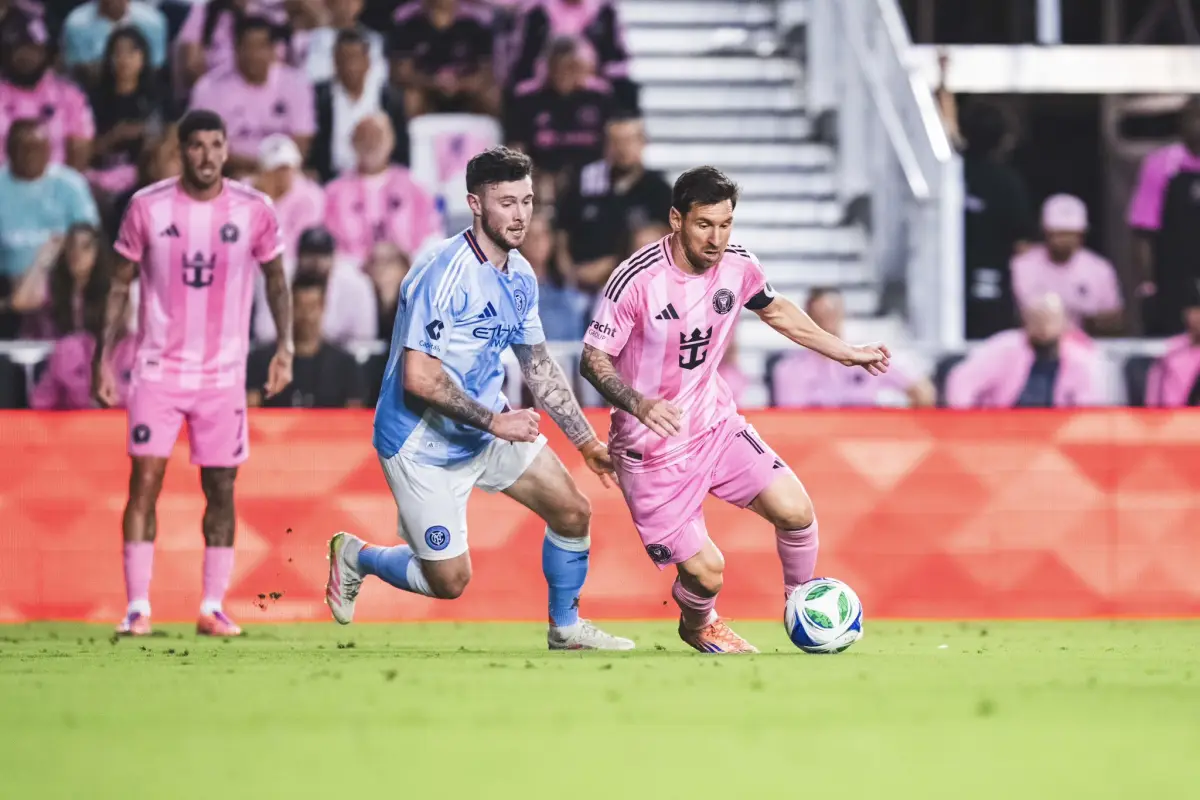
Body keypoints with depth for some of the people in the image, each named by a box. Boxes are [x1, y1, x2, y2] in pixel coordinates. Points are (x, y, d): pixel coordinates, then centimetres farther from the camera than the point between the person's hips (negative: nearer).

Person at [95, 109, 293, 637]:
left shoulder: (254, 210, -2)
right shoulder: (147, 207, -4)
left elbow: (276, 278, 9)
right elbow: (121, 282, 4)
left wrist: (285, 346, -4)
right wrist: (103, 356, -1)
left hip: (224, 373, 1)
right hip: (158, 369, -1)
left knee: (220, 490, 2)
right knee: (145, 481, -9)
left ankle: (213, 608, 10)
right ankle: (137, 607, -5)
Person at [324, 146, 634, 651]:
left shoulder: (520, 276, 2)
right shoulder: (446, 274, -26)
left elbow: (538, 365, 13)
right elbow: (419, 379, -29)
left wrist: (587, 442, 11)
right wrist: (494, 421, -25)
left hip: (488, 430, 8)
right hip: (423, 446, -8)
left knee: (573, 513, 5)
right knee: (449, 581, -3)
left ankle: (566, 629, 26)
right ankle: (355, 557, 24)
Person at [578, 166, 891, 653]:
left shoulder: (738, 265, -6)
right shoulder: (636, 280, -23)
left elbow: (774, 311, 16)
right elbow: (593, 360, -17)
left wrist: (846, 353, 18)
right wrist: (638, 403, -36)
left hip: (715, 422, 5)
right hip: (651, 446, -5)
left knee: (795, 511, -10)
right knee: (705, 571, -9)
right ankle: (696, 625, 28)